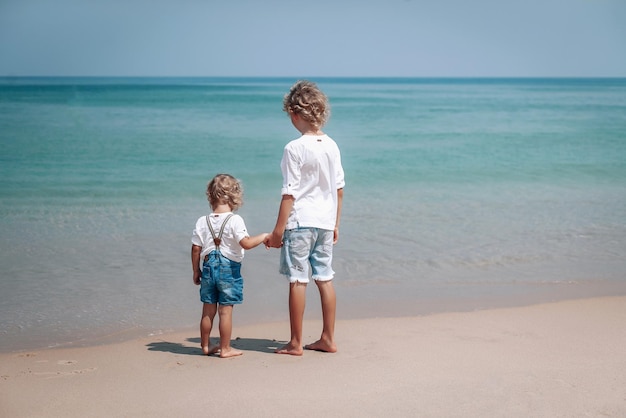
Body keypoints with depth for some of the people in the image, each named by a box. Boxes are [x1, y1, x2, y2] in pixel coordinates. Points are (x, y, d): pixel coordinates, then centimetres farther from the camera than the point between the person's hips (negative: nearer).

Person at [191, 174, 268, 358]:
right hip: (229, 268, -4)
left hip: (208, 267, 4)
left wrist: (196, 271, 12)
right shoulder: (235, 220, -13)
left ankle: (206, 345, 24)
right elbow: (246, 243, -22)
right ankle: (225, 348, 8)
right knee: (225, 311, 2)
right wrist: (263, 236, -7)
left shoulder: (202, 221, 1)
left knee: (208, 311, 13)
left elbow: (196, 249, 3)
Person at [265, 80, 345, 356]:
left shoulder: (294, 149, -14)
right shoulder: (331, 146, 5)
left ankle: (295, 344, 6)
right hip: (325, 222, 7)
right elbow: (339, 189, 11)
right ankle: (328, 339, 19)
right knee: (325, 278, 11)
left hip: (300, 222, -6)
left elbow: (289, 194, -14)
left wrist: (277, 231, -9)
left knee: (297, 280, 0)